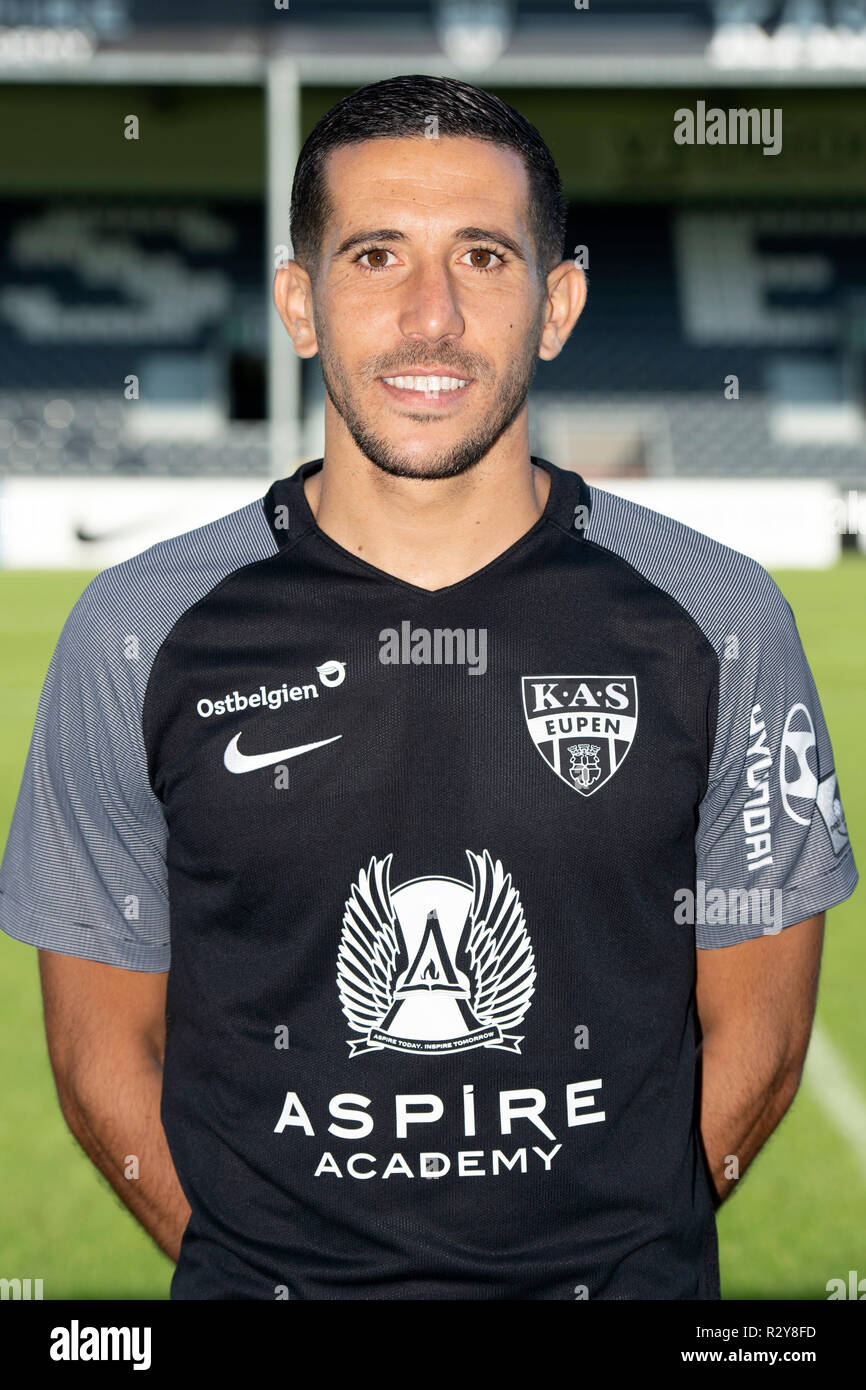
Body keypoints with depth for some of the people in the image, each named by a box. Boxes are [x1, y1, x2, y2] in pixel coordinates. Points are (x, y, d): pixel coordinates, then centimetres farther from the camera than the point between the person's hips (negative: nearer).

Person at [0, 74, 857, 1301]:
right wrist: (241, 1257, -3)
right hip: (256, 1271, 0)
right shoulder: (137, 635, -8)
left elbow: (754, 1036, 0)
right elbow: (107, 1057, -1)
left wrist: (622, 1245, -1)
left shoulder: (718, 623, -7)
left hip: (623, 1282, 1)